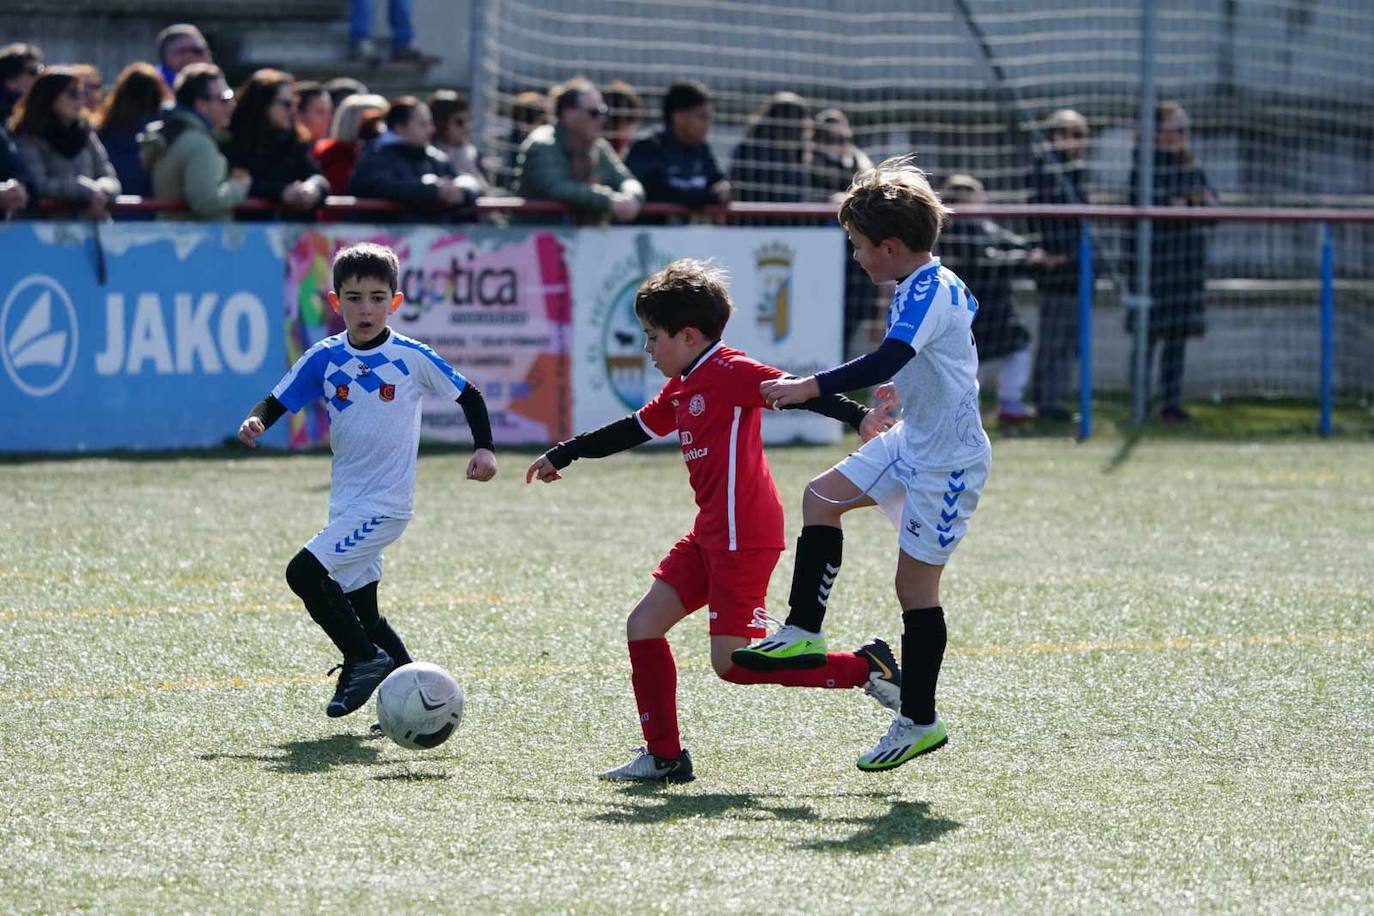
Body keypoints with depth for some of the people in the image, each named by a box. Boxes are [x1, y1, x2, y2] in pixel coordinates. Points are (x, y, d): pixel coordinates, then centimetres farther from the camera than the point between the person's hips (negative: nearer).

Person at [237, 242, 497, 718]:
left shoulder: (411, 357, -8)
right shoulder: (324, 358, 1)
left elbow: (468, 395, 2)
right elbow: (279, 401, 2)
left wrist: (484, 448, -9)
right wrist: (256, 421, -20)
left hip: (386, 502, -6)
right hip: (347, 503, 6)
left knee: (304, 572, -19)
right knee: (361, 611, 9)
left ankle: (364, 660, -5)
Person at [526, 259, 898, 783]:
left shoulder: (729, 372, -11)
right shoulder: (681, 390, 17)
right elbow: (633, 430, 29)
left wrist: (858, 417, -35)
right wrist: (561, 455, 37)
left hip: (743, 537, -10)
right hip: (710, 535, 10)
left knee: (733, 662, -12)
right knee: (644, 626, 6)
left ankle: (864, 667, -4)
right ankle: (663, 756, 11)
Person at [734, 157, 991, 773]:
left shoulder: (930, 291, -24)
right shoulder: (931, 285, 7)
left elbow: (887, 360, -37)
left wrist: (810, 387, -38)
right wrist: (905, 389, 30)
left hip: (948, 460, -10)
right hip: (915, 440, 10)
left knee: (915, 584, -3)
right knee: (821, 498, 9)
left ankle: (919, 722, 6)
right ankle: (804, 636, 13)